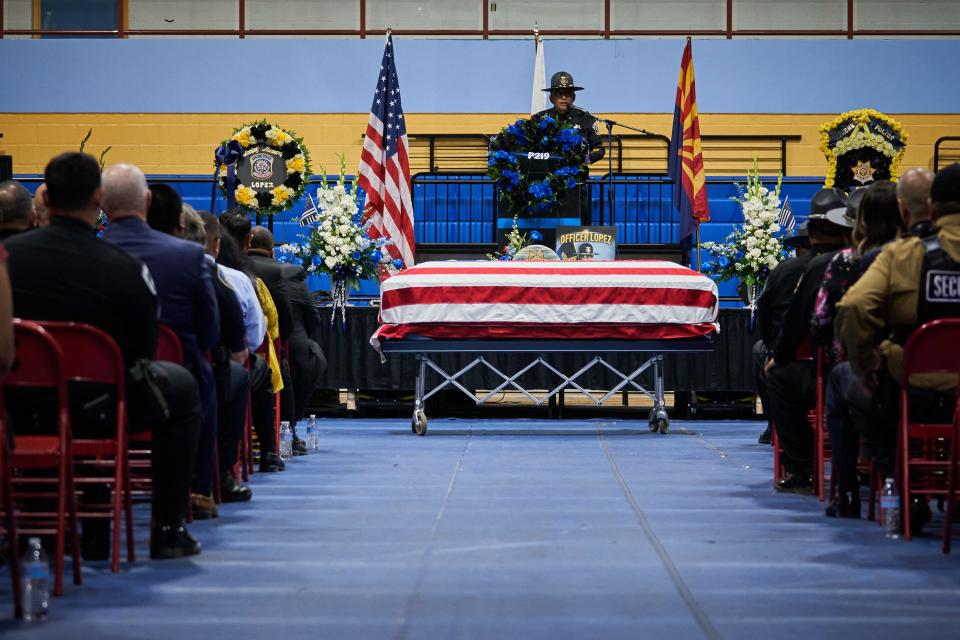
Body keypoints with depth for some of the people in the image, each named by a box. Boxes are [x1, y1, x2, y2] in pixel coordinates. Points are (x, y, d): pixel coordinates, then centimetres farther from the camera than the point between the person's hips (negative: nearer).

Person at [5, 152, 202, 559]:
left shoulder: (8, 255, -8)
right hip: (96, 412, -3)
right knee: (181, 386, 23)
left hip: (20, 408, 4)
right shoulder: (128, 270, -15)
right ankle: (168, 531, 21)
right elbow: (142, 353, -4)